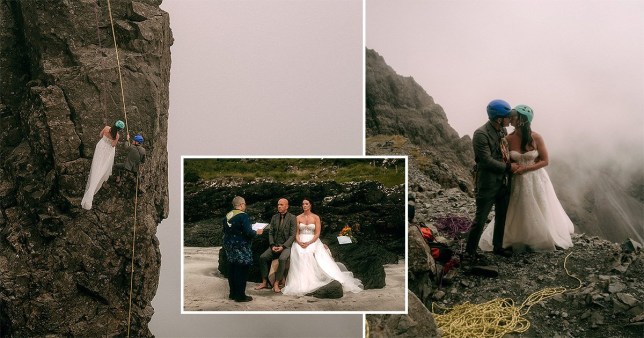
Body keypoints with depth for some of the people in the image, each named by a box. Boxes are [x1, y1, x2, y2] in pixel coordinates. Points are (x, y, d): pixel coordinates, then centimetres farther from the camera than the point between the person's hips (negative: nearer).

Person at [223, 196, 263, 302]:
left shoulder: (227, 216, 8)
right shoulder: (243, 216, -15)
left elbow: (225, 231, 15)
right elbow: (248, 232, -21)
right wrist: (257, 232, -3)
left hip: (229, 246, 8)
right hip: (241, 248, -8)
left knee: (232, 269, 14)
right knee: (241, 271, -2)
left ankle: (233, 293, 24)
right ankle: (240, 295, 1)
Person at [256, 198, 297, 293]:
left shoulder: (292, 218, -4)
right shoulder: (274, 217, 11)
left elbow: (293, 235, -8)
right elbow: (270, 233, 11)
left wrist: (283, 246, -17)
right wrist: (272, 245, -5)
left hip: (286, 246, -5)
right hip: (275, 245, 5)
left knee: (282, 259, -33)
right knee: (262, 257, -17)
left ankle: (276, 283, -24)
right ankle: (264, 282, -8)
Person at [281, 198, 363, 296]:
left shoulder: (316, 217, 5)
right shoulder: (298, 218, 11)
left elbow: (317, 233, -1)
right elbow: (296, 233, 7)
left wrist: (308, 243, -15)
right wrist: (299, 242, -14)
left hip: (313, 242, 0)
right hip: (300, 242, 1)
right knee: (301, 257, -28)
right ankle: (301, 286, -28)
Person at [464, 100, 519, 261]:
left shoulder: (503, 130, 5)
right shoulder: (481, 134, -19)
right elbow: (487, 161, -22)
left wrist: (512, 164, 6)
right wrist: (508, 167, -15)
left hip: (504, 183, 8)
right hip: (488, 185, -8)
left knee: (502, 217, 18)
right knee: (480, 219, -1)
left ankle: (498, 246, 35)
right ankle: (469, 252, 9)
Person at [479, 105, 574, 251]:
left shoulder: (536, 138, -17)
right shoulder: (509, 139, -12)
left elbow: (545, 161, -9)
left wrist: (525, 168, -18)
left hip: (536, 180, -1)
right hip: (518, 182, 1)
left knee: (539, 213, 16)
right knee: (518, 215, 14)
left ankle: (543, 239, 39)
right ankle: (519, 241, 35)